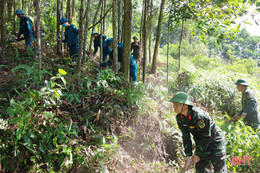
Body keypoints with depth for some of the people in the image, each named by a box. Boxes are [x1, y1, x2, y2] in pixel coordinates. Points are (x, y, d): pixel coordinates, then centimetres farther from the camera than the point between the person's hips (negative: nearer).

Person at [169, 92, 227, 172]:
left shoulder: (199, 116, -34)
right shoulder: (179, 118, -11)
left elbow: (205, 137, -26)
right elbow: (186, 137, -7)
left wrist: (198, 155, -17)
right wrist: (188, 156, -11)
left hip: (215, 141, -6)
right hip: (202, 142, 7)